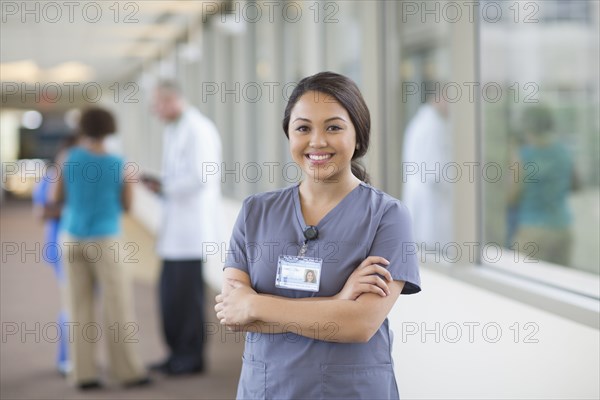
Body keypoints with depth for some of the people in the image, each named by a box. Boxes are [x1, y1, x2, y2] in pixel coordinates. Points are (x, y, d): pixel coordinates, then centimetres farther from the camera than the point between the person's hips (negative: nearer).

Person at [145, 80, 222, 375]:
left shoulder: (198, 129, -13)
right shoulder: (172, 131, 18)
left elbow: (200, 177, -21)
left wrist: (165, 187, -12)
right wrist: (158, 184, 6)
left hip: (192, 225, -9)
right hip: (175, 227, 9)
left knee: (187, 291, -4)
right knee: (170, 292, 11)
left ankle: (191, 357, 7)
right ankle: (177, 353, 20)